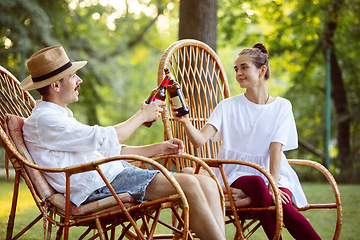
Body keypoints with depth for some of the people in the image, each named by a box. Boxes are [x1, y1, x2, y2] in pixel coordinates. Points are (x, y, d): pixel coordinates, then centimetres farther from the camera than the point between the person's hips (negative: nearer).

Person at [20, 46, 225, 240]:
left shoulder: (63, 116, 27)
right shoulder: (43, 120, -6)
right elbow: (105, 139, -13)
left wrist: (158, 148, 18)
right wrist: (142, 115, 2)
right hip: (97, 185, -10)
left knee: (208, 185, -7)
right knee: (188, 184, -24)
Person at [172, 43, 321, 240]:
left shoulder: (281, 107, 6)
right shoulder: (228, 106, 5)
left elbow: (276, 148, -5)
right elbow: (200, 140, -7)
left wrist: (274, 185, -18)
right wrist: (186, 122, -28)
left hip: (271, 171, 0)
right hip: (238, 173, 0)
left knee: (284, 206, -32)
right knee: (257, 183, -36)